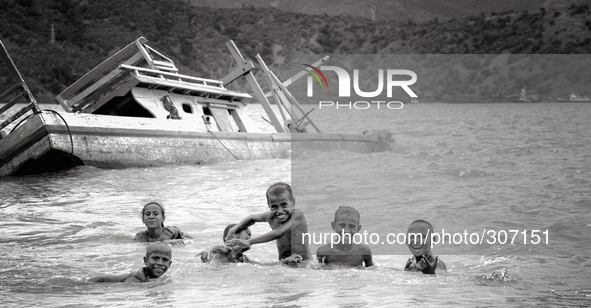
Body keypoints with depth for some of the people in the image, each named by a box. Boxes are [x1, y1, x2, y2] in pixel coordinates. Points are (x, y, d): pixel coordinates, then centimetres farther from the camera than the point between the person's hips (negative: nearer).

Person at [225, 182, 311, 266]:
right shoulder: (271, 217, 0)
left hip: (303, 262, -5)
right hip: (283, 262, 5)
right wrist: (233, 230, 6)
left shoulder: (298, 215, -19)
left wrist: (248, 242, -29)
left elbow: (278, 233, -29)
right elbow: (252, 218, 22)